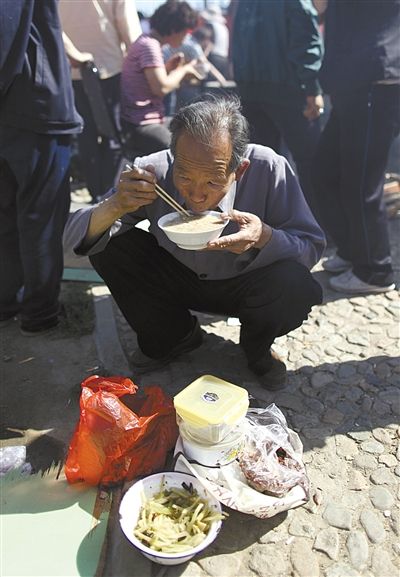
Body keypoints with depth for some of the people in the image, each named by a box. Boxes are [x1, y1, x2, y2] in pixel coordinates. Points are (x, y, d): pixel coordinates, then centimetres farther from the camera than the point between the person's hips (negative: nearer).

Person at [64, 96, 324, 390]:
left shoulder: (268, 169, -26)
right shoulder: (154, 170, -23)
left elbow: (312, 247, -18)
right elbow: (76, 238, -18)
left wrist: (265, 237, -40)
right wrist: (115, 206, -40)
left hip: (243, 285, -1)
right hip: (176, 278, 2)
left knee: (298, 289, -32)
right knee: (107, 244, -19)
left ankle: (257, 347, 6)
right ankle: (175, 335, 5)